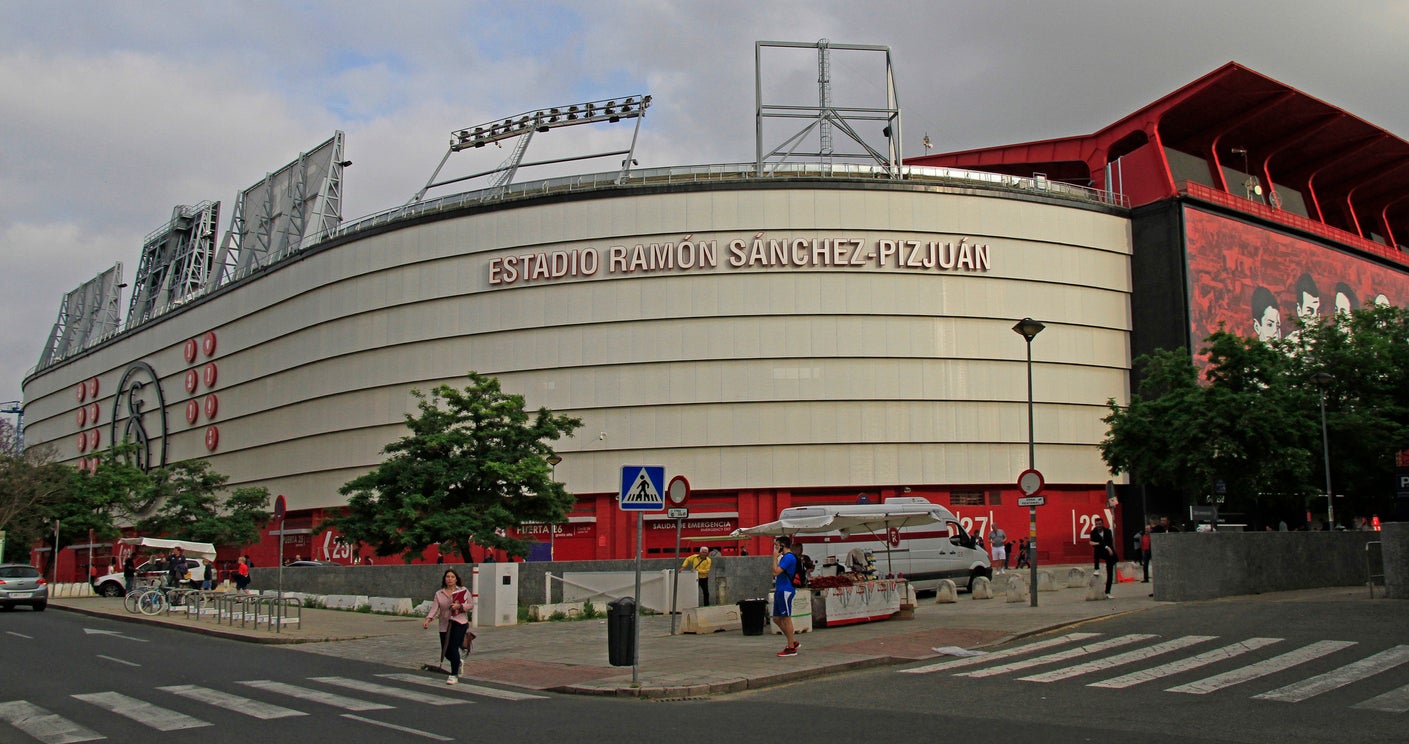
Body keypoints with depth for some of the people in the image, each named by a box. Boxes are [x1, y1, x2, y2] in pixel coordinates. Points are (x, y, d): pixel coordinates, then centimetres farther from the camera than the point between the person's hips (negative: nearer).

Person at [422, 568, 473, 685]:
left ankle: (454, 675, -3)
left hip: (459, 622, -3)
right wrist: (428, 620, -22)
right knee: (446, 652, 6)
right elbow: (435, 608, -6)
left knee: (453, 647, -16)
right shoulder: (439, 593, 5)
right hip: (445, 625, 3)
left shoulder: (463, 591, 1)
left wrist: (459, 606, -14)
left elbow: (471, 605, 3)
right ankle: (458, 663, 41)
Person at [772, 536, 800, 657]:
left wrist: (775, 556, -14)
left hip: (785, 591, -10)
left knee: (786, 619, -4)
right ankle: (793, 643, 19)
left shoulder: (789, 557, -14)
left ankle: (791, 648, 2)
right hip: (780, 591, 10)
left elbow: (776, 571, -20)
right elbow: (777, 572, 22)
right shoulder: (785, 557, 17)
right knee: (776, 619, 12)